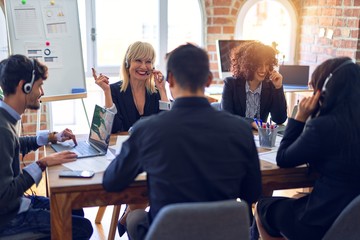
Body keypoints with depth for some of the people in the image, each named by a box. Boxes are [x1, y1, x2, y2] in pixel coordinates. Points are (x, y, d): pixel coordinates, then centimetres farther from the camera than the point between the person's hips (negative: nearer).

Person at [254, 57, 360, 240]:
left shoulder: (323, 126, -23)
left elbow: (283, 159, -9)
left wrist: (300, 117, -9)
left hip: (324, 224, -7)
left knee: (263, 207, 19)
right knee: (293, 200, 32)